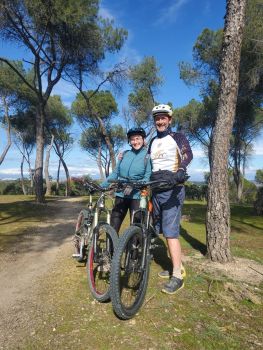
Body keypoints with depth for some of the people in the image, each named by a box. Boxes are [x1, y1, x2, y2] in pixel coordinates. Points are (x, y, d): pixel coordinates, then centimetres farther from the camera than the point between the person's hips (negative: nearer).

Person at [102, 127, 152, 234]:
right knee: (113, 228, 2)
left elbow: (148, 178, -10)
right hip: (121, 195, 4)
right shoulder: (125, 154, 9)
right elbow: (115, 173, 10)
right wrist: (101, 186, 2)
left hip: (137, 196, -3)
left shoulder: (147, 156, -3)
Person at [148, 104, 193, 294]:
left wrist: (180, 173, -39)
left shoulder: (177, 137, -2)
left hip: (172, 190, -7)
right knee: (164, 231, 11)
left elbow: (188, 155, -21)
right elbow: (147, 164, 22)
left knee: (170, 232, -11)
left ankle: (177, 277, 0)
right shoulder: (153, 141, 17)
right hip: (156, 190, 7)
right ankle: (178, 267, 25)